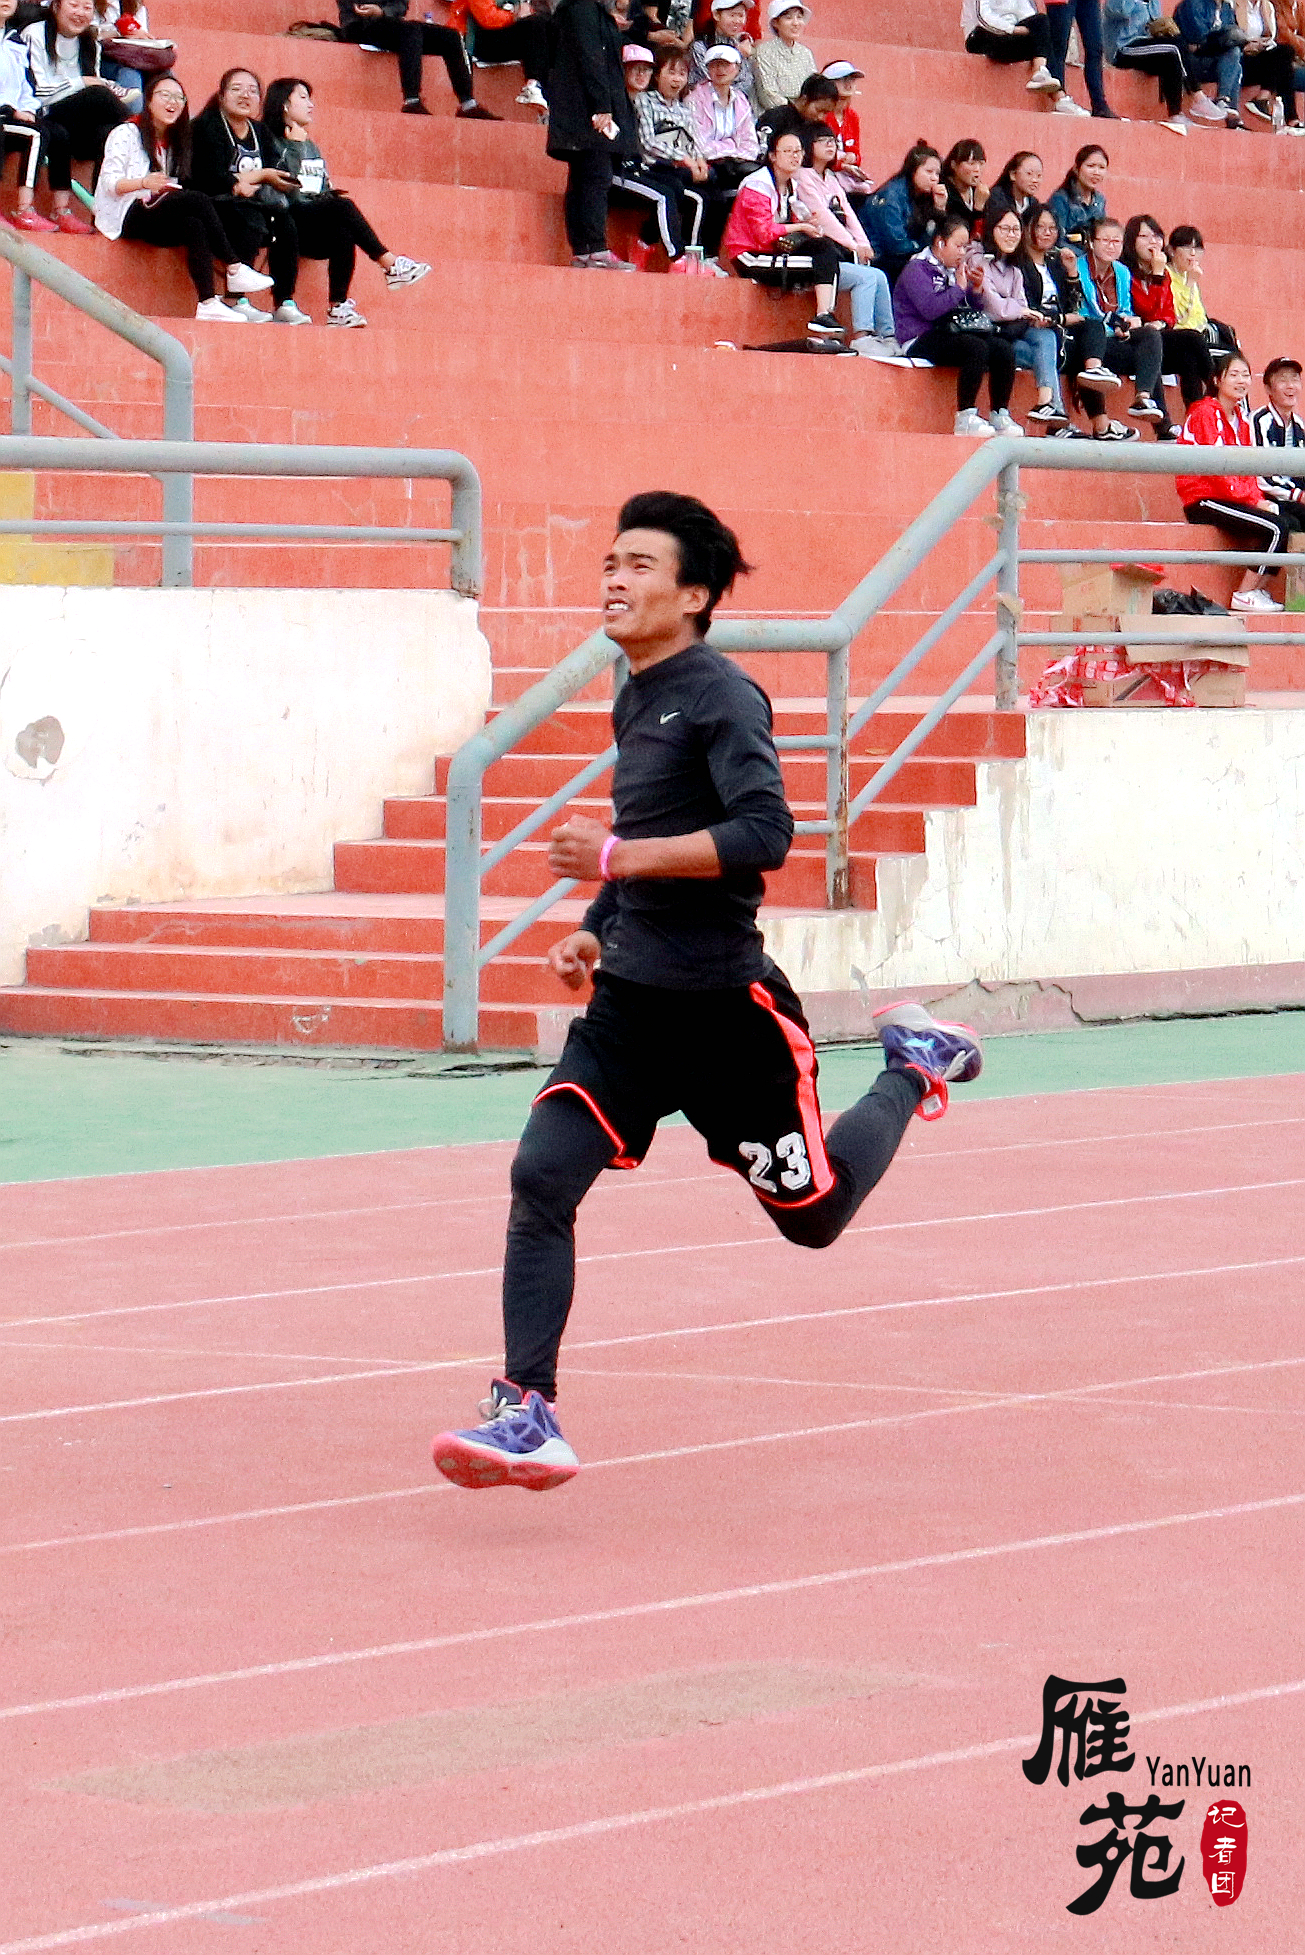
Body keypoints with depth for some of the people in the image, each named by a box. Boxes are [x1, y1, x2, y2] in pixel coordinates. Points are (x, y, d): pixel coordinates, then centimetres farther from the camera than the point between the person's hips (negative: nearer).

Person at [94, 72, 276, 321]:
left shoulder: (172, 142, 21)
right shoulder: (126, 133, -1)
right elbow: (110, 183, -11)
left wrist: (166, 189, -4)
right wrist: (144, 183, -27)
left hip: (153, 216, 7)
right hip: (124, 216, -7)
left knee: (193, 226, -28)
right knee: (197, 199, -28)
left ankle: (208, 304, -39)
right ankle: (235, 270, -26)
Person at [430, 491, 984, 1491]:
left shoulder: (723, 696, -13)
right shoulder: (635, 703, 13)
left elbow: (764, 833, -26)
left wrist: (617, 857, -27)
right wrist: (597, 927, 15)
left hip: (725, 1006, -7)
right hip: (629, 1000, 7)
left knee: (815, 1213, 9)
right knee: (541, 1180, -13)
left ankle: (912, 1067, 35)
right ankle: (526, 1416, -12)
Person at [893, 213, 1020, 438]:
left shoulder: (953, 270, 20)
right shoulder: (917, 269, -4)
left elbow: (970, 310, 24)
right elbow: (930, 308, -21)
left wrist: (976, 290, 6)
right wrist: (959, 287, -13)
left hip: (950, 333, 8)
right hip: (921, 340, -8)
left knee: (1005, 349, -12)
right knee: (976, 348, -32)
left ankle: (1000, 415, -10)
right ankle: (965, 418, -31)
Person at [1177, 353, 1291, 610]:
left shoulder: (1241, 419, 17)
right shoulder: (1206, 413, -10)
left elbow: (1247, 471, 15)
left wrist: (1259, 499, -4)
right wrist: (1252, 500, -16)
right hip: (1203, 500, -9)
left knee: (1290, 525, -6)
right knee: (1276, 529, -22)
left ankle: (1258, 590, -2)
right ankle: (1244, 595, -16)